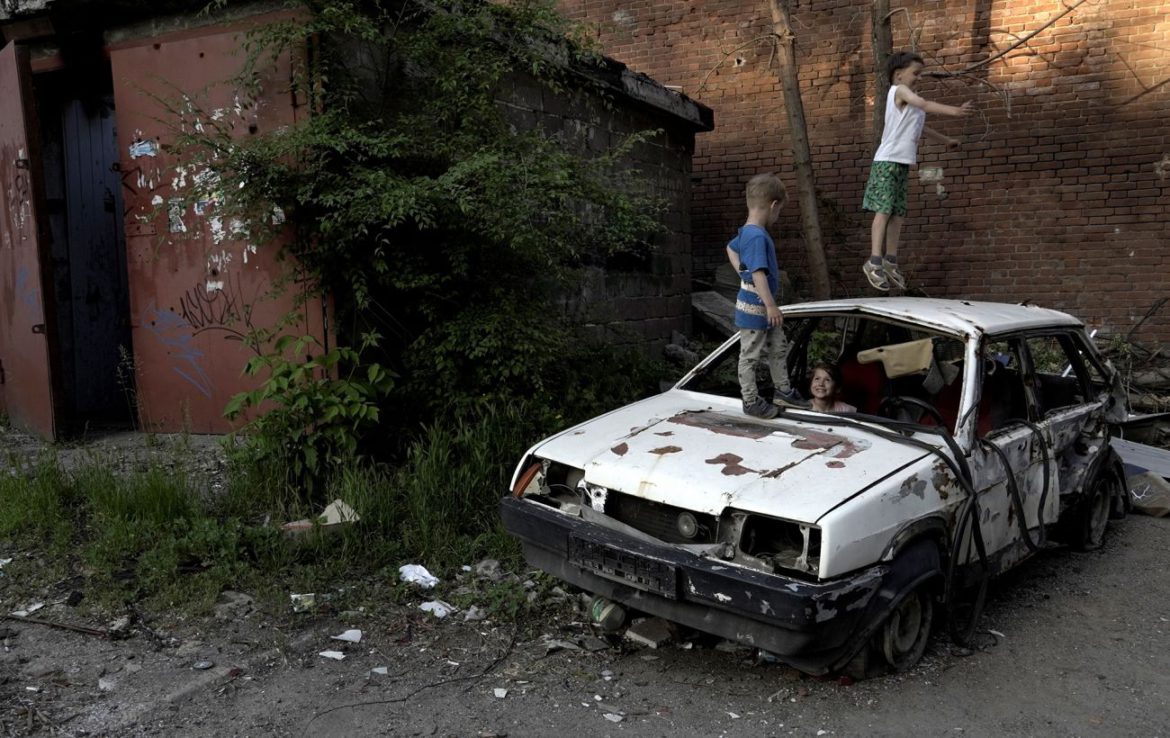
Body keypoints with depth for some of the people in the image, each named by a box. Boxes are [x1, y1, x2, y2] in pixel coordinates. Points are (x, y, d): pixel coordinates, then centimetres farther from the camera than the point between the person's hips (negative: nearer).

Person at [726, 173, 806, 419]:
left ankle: (783, 391, 33)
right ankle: (751, 402, 15)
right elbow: (759, 273, -31)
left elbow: (731, 248, 26)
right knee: (750, 356, 3)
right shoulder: (757, 236, -25)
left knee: (779, 349, 20)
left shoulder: (746, 232, 6)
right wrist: (770, 306, -29)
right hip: (754, 309, -10)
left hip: (763, 307, 10)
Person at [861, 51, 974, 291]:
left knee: (898, 213, 4)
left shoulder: (906, 97, 23)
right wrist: (954, 110, -30)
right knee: (884, 209, -14)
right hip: (888, 161, -9)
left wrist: (945, 140, 41)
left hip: (901, 163, 9)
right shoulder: (899, 90, -4)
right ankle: (874, 261, -18)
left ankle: (890, 262, 5)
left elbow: (919, 127, 35)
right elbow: (925, 105, -21)